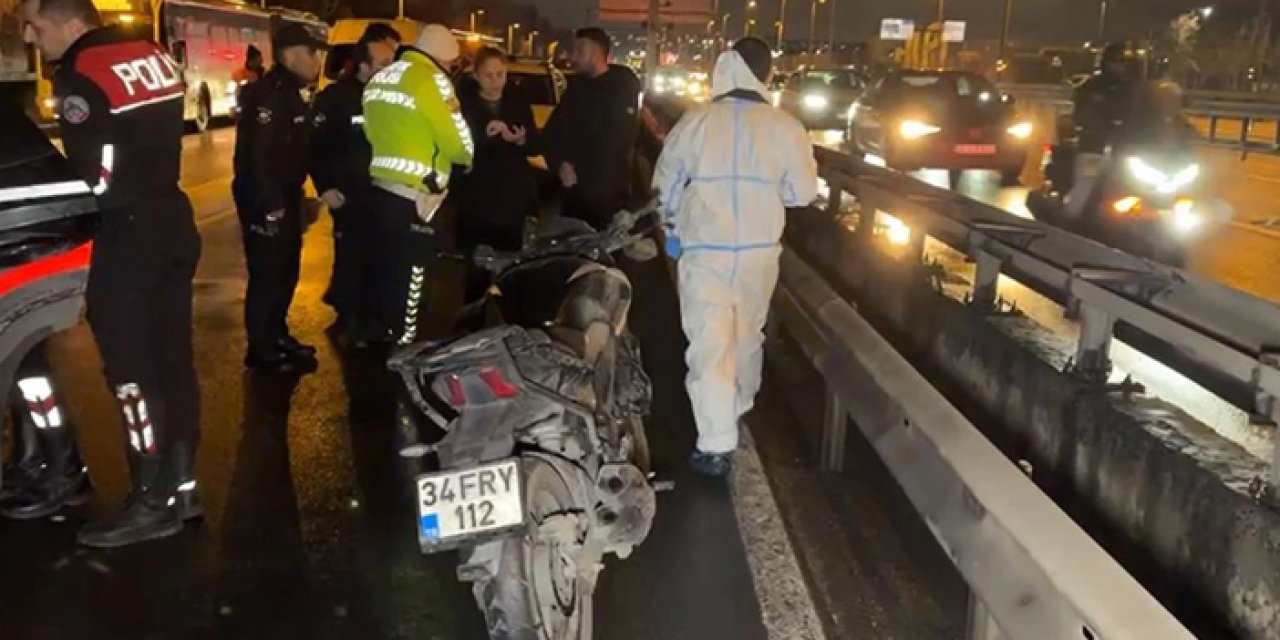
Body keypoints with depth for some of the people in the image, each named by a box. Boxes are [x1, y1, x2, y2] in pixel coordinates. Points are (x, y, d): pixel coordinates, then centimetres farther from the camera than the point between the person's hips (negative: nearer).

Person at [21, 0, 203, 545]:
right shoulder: (154, 56, 11)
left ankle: (154, 503, 6)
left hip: (127, 234, -8)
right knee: (172, 360, 12)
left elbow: (94, 178, -15)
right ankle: (181, 484, 20)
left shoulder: (80, 74, -15)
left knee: (132, 373, -1)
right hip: (172, 221, 9)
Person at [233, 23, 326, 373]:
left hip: (284, 197, 10)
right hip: (265, 201, -10)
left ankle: (277, 335, 31)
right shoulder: (267, 95, -17)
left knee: (286, 271, 18)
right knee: (267, 276, -4)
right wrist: (271, 205, -25)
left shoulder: (290, 94, 15)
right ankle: (261, 350, 5)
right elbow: (259, 154, -25)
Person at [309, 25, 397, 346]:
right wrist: (325, 187, -16)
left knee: (379, 258, 8)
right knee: (351, 258, 0)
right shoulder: (335, 97, -8)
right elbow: (316, 145, -10)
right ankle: (349, 320, 14)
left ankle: (370, 317, 23)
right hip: (350, 195, -5)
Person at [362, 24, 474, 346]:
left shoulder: (379, 78, 15)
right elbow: (458, 144, -12)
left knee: (388, 270, 18)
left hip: (382, 186, 9)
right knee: (408, 277, -2)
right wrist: (465, 157, 9)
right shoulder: (430, 79, -12)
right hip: (414, 196, -9)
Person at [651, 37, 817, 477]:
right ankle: (740, 409, 43)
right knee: (747, 335, 22)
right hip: (759, 251, 3)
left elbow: (665, 185, 4)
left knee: (710, 344, -2)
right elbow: (804, 192, 0)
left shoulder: (696, 122, -6)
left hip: (704, 251, -2)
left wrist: (673, 228, 22)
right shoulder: (785, 128, -6)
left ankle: (716, 446, -6)